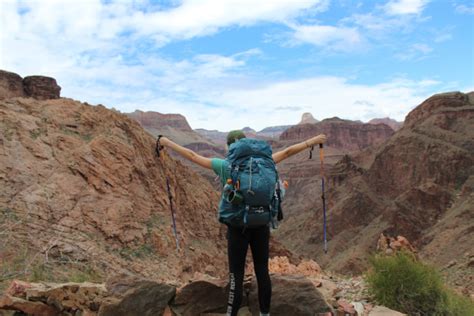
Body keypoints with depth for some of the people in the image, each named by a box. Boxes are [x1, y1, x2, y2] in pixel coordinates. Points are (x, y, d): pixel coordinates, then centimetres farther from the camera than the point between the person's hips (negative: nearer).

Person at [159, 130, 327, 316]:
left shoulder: (224, 166, -6)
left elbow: (192, 156, 1)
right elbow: (287, 152, 6)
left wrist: (168, 143, 13)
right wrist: (313, 141, 16)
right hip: (261, 223, 3)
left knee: (236, 274, 3)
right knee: (262, 271, 12)